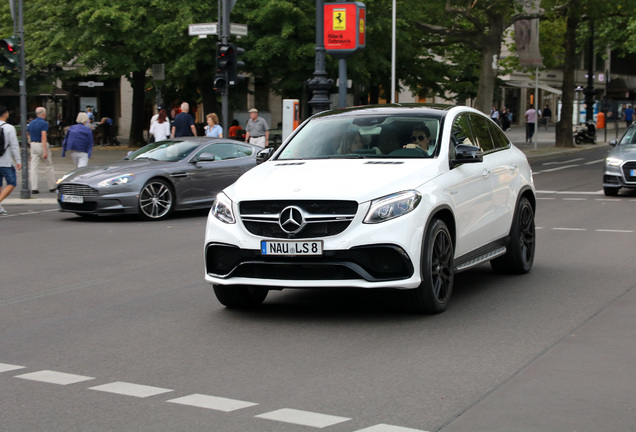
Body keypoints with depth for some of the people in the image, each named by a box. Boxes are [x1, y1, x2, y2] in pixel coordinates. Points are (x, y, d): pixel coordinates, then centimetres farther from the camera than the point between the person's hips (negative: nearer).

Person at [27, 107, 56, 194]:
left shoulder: (31, 123, 10)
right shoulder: (44, 123, -13)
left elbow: (29, 137, 14)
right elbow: (43, 137, -21)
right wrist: (45, 152, -24)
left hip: (33, 145, 6)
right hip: (42, 145, -6)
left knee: (33, 167, 1)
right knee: (49, 167, 8)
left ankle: (33, 188, -6)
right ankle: (52, 187, 15)